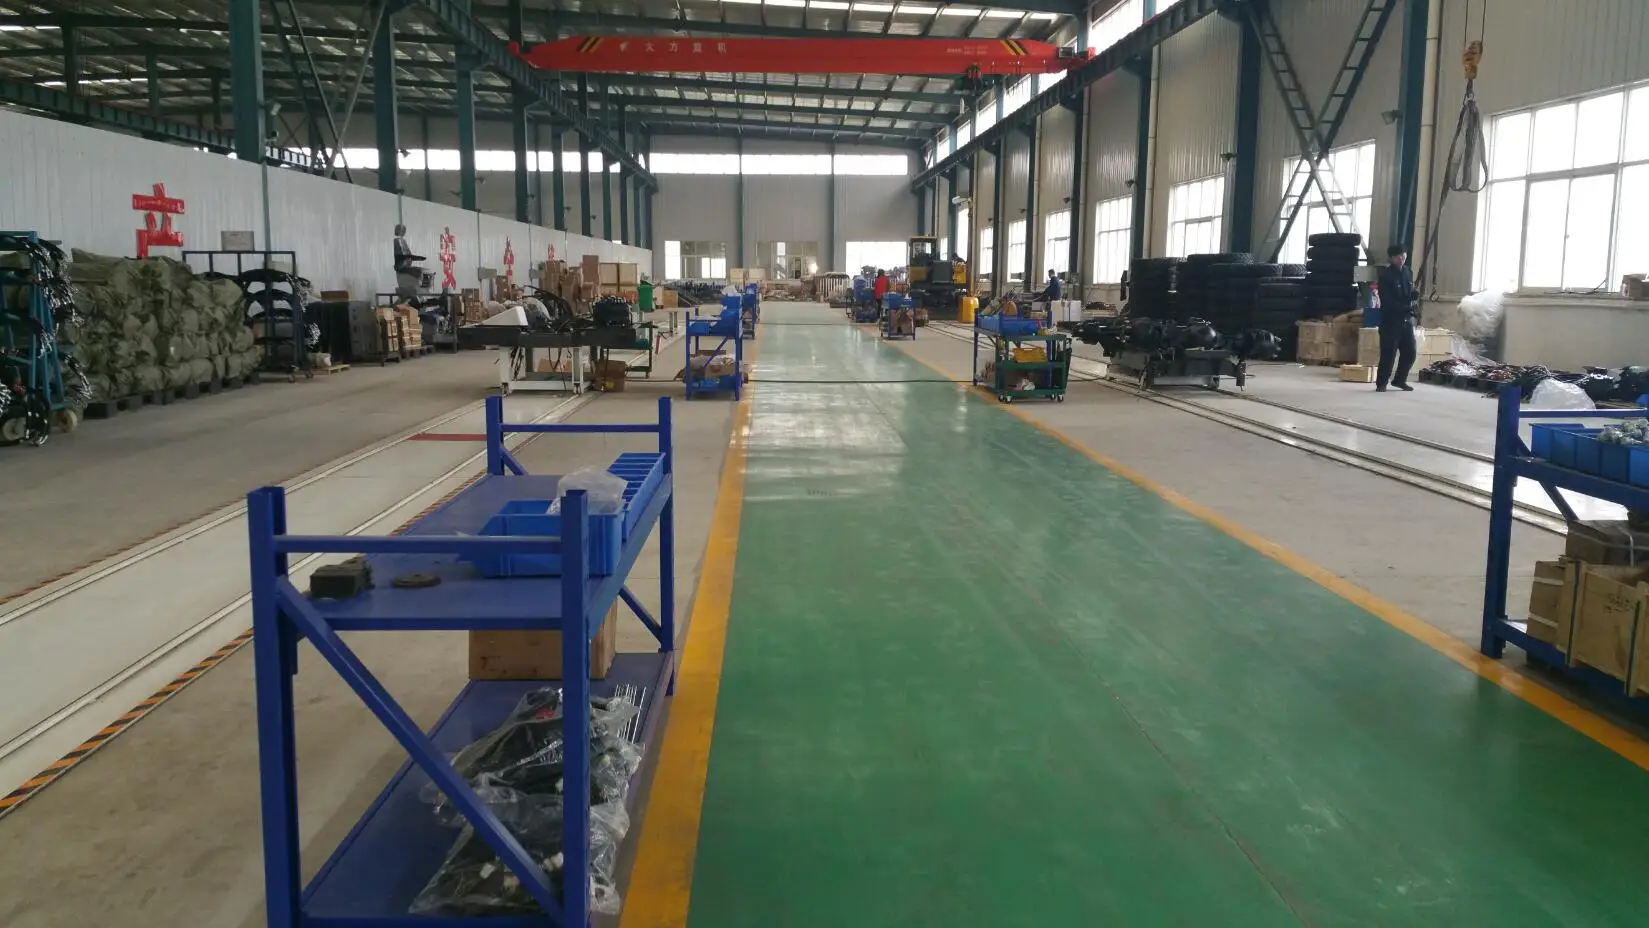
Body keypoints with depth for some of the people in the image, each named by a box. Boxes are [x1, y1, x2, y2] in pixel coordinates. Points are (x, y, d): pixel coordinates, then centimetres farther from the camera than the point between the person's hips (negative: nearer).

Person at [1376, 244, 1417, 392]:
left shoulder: (1408, 273, 13)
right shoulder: (1385, 275, -8)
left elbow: (1411, 294, 22)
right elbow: (1386, 300, -14)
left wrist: (1413, 297, -2)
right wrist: (1405, 307, -21)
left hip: (1407, 319, 6)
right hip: (1390, 319, -6)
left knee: (1410, 352, 6)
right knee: (1388, 354, -8)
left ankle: (1399, 380, 22)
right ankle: (1381, 383, 3)